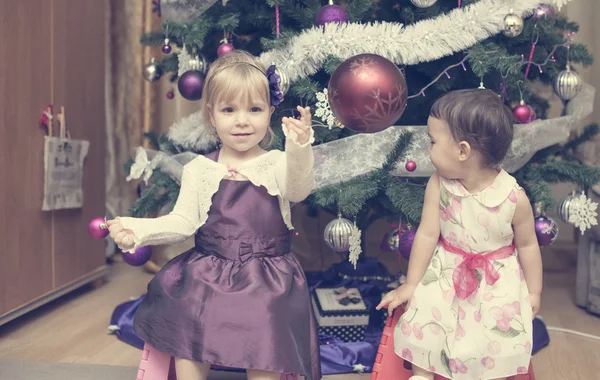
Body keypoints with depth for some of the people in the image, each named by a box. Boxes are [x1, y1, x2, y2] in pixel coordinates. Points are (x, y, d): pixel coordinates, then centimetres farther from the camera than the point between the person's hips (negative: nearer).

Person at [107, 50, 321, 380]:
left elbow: (299, 190, -22)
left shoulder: (278, 164, -2)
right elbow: (182, 222, 2)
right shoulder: (199, 169, 4)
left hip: (266, 282, -2)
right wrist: (137, 230, -12)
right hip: (206, 277, 2)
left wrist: (299, 148, -42)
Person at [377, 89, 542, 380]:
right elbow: (427, 235, -10)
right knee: (421, 321, -8)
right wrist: (411, 284, -5)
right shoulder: (438, 185, -17)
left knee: (498, 337, -11)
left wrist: (533, 292, 3)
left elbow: (527, 245, -7)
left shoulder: (514, 197, -22)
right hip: (446, 271, 2)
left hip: (497, 279, -1)